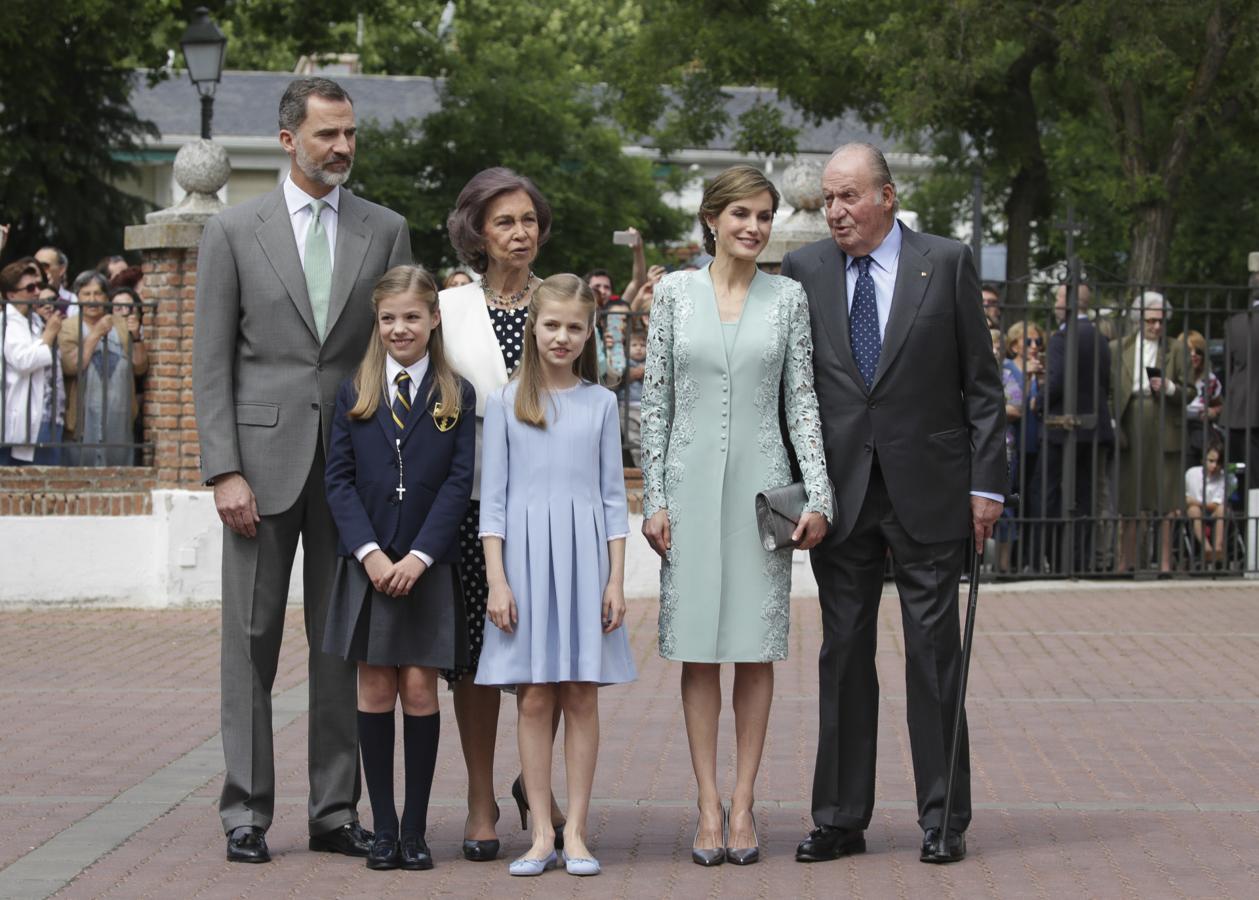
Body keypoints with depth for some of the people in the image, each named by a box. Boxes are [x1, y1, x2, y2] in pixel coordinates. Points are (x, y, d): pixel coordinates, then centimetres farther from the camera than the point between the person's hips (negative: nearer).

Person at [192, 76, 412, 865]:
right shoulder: (234, 231, 3)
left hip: (353, 461, 2)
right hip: (263, 457, -2)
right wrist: (224, 470, -9)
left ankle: (336, 812, 13)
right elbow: (212, 362, 0)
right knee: (252, 637, 1)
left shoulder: (386, 231, 8)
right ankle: (246, 814, 7)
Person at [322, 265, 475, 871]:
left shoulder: (456, 396, 3)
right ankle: (383, 827, 8)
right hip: (367, 565, 1)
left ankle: (415, 828, 5)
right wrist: (369, 552, -11)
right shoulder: (353, 393, 6)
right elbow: (338, 479, 1)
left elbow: (459, 482, -2)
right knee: (375, 691, 2)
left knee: (420, 690, -2)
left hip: (428, 567, -1)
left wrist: (420, 555, -12)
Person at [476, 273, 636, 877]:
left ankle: (575, 832, 6)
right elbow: (492, 497, 3)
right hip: (525, 553, -1)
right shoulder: (505, 403, 4)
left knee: (581, 695, 1)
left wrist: (615, 579, 1)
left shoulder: (600, 403, 7)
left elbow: (612, 495, 7)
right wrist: (496, 580, -5)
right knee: (534, 698, 0)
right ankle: (541, 833, 5)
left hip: (585, 556, 1)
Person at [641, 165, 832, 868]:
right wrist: (654, 497, -1)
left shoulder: (788, 297, 4)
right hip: (692, 480, 0)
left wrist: (818, 495, -4)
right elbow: (656, 400, 4)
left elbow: (803, 400, 4)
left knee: (756, 647, 2)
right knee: (698, 645, 1)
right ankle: (709, 803, 6)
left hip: (761, 482, 0)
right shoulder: (676, 292, 3)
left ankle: (745, 802, 8)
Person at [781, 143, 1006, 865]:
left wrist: (987, 483, -4)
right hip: (840, 492, 2)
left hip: (927, 489, -2)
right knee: (843, 653, 7)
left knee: (934, 652, 2)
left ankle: (944, 819, 10)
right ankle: (841, 818, 14)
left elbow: (982, 383, 1)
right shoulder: (804, 270, 5)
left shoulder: (946, 263, 0)